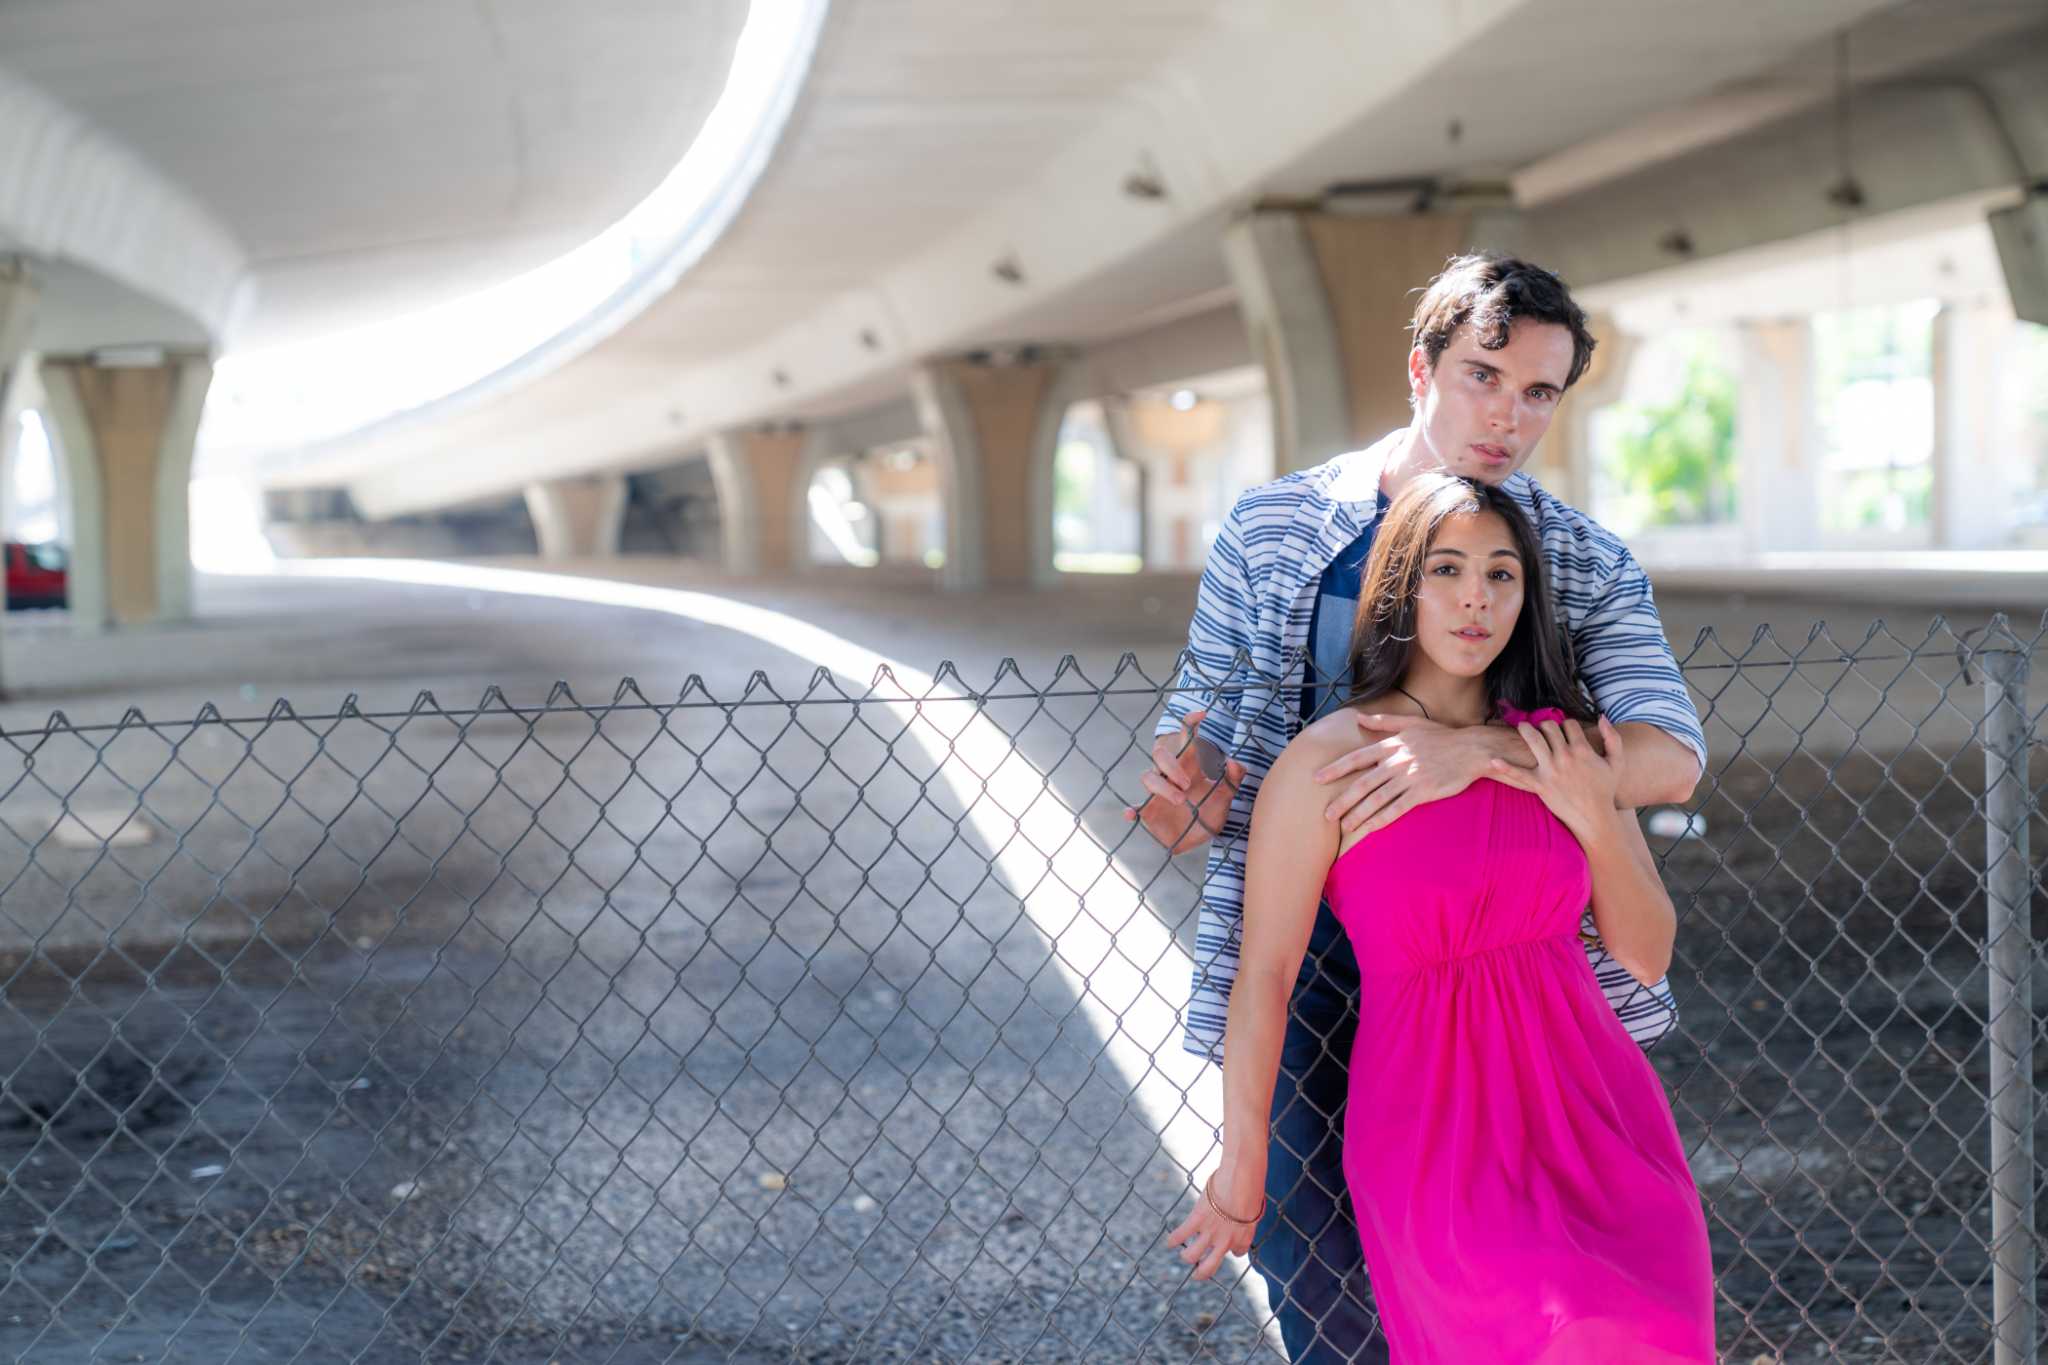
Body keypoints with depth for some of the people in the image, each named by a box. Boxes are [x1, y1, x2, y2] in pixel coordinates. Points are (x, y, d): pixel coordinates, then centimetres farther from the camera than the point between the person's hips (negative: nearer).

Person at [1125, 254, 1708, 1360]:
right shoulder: (1271, 529, 3)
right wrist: (1183, 789, -14)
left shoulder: (1587, 564, 2)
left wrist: (1474, 751, -27)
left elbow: (1671, 759, -12)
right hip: (1306, 962, 0)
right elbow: (1206, 709, 11)